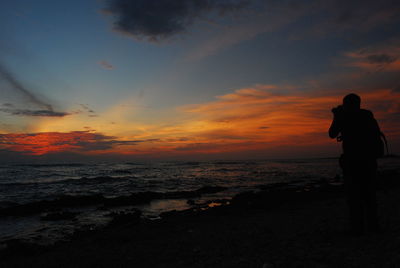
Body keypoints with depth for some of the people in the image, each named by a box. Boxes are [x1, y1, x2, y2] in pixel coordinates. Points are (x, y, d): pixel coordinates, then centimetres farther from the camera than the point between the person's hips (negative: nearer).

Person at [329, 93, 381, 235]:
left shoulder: (343, 116, -2)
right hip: (369, 160, 4)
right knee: (369, 193, 13)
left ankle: (357, 227, -1)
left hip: (352, 161, -4)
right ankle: (372, 225, 14)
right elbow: (377, 134, 15)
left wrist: (336, 117, 18)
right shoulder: (368, 114, 7)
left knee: (354, 194, 0)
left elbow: (332, 134, 8)